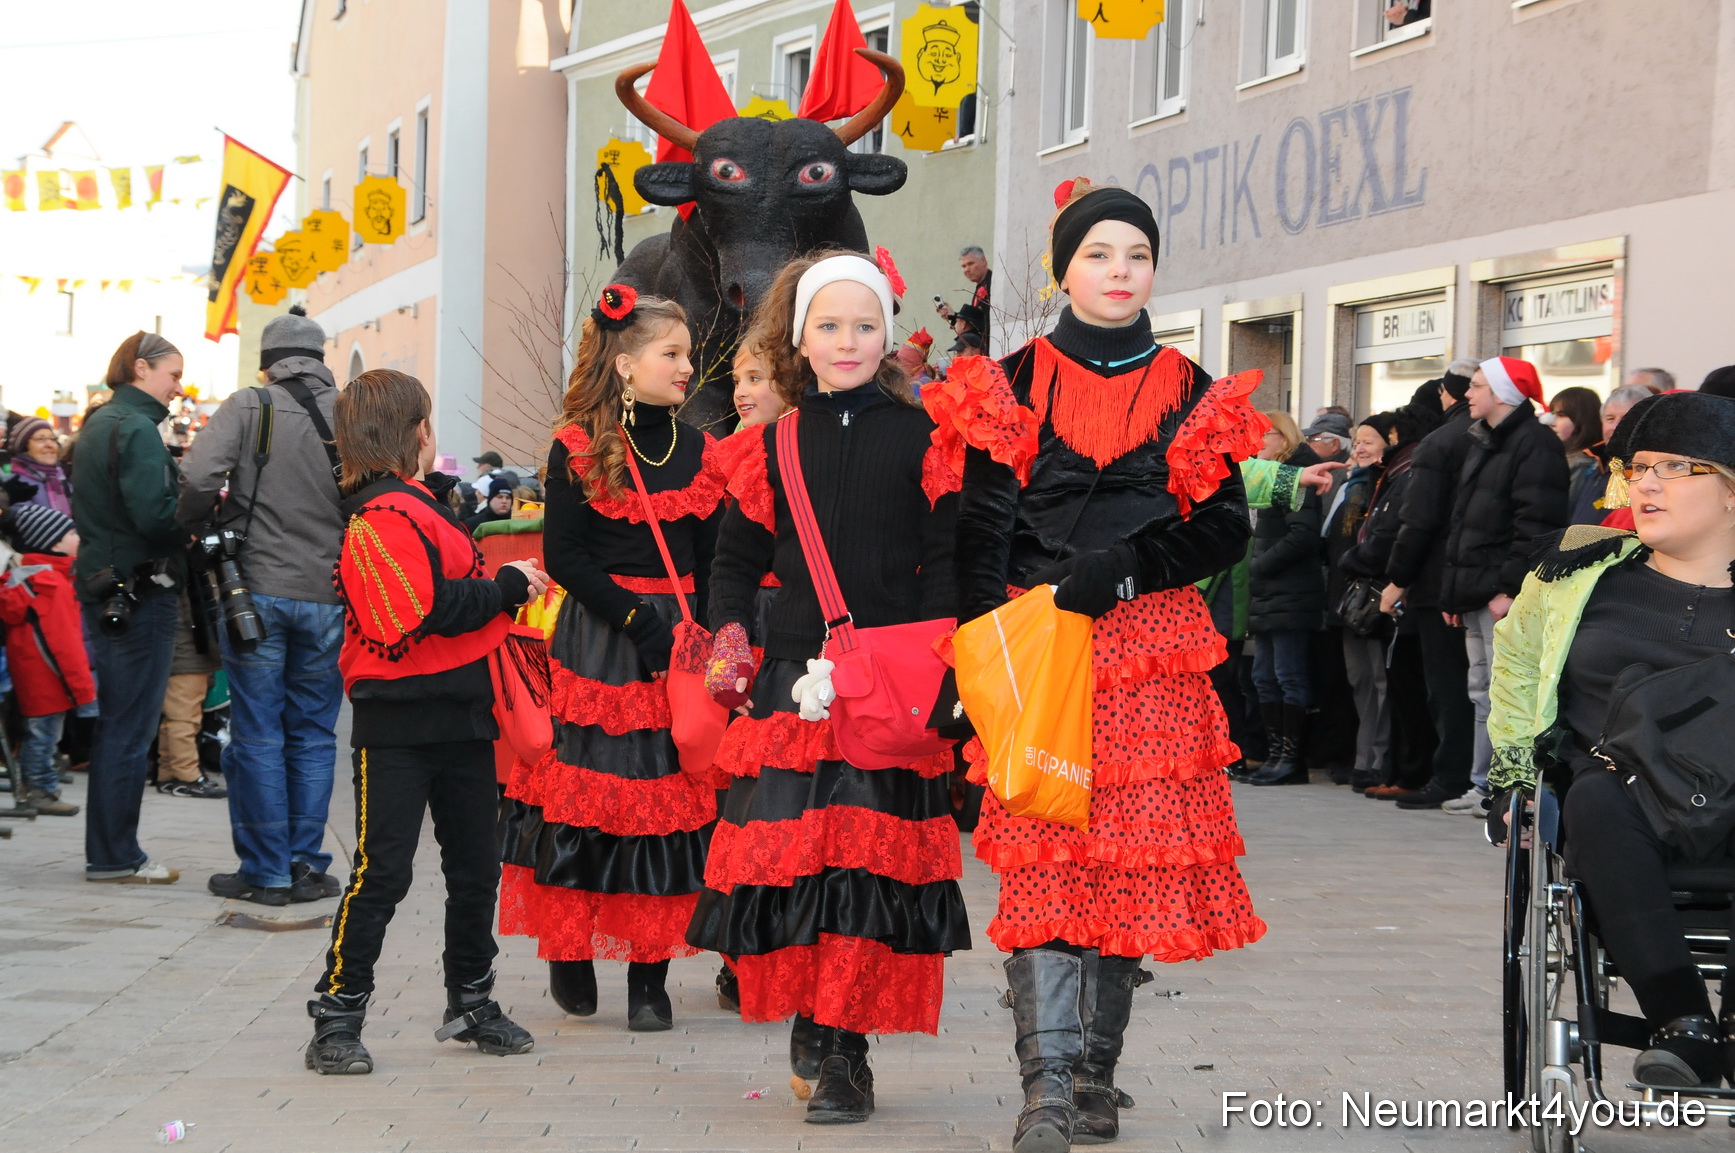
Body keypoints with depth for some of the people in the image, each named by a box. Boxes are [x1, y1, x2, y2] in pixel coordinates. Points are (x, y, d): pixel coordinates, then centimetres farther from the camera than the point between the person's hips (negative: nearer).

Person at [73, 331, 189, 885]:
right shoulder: (137, 429, -15)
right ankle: (115, 857, 1)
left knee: (115, 725, 14)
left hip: (102, 587, 10)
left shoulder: (97, 424, 15)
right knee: (129, 730, -4)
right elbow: (155, 513, -25)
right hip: (140, 591, -10)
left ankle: (108, 852, 19)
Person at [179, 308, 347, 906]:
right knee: (313, 734, 11)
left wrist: (198, 528, 2)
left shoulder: (249, 407, -4)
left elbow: (199, 477, -16)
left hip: (259, 587, -2)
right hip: (328, 595, 2)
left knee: (257, 735, 4)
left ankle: (265, 871, 6)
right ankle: (308, 867, 12)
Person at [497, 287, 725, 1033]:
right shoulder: (578, 449, -2)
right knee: (584, 790, -2)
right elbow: (563, 557, -8)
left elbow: (710, 565, 10)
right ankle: (571, 956, 15)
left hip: (677, 643, 3)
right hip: (594, 643, -3)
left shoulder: (698, 452, 10)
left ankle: (649, 977, 6)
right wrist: (636, 617, -15)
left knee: (668, 799, 0)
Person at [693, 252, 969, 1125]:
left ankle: (844, 1049, 3)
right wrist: (728, 644, 3)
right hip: (793, 678, 2)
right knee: (790, 849, -4)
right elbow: (736, 557, 17)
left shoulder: (919, 437, 4)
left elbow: (945, 559, 1)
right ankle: (810, 1014, 16)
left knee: (875, 856, -5)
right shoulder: (775, 445, 11)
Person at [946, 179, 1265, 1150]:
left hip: (1153, 647, 2)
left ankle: (1098, 1075, 11)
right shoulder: (1014, 385, 8)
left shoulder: (1192, 394, 12)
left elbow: (1226, 529, 6)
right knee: (1043, 852, -11)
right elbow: (982, 532, 3)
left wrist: (1123, 568, -9)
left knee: (1134, 848, -1)